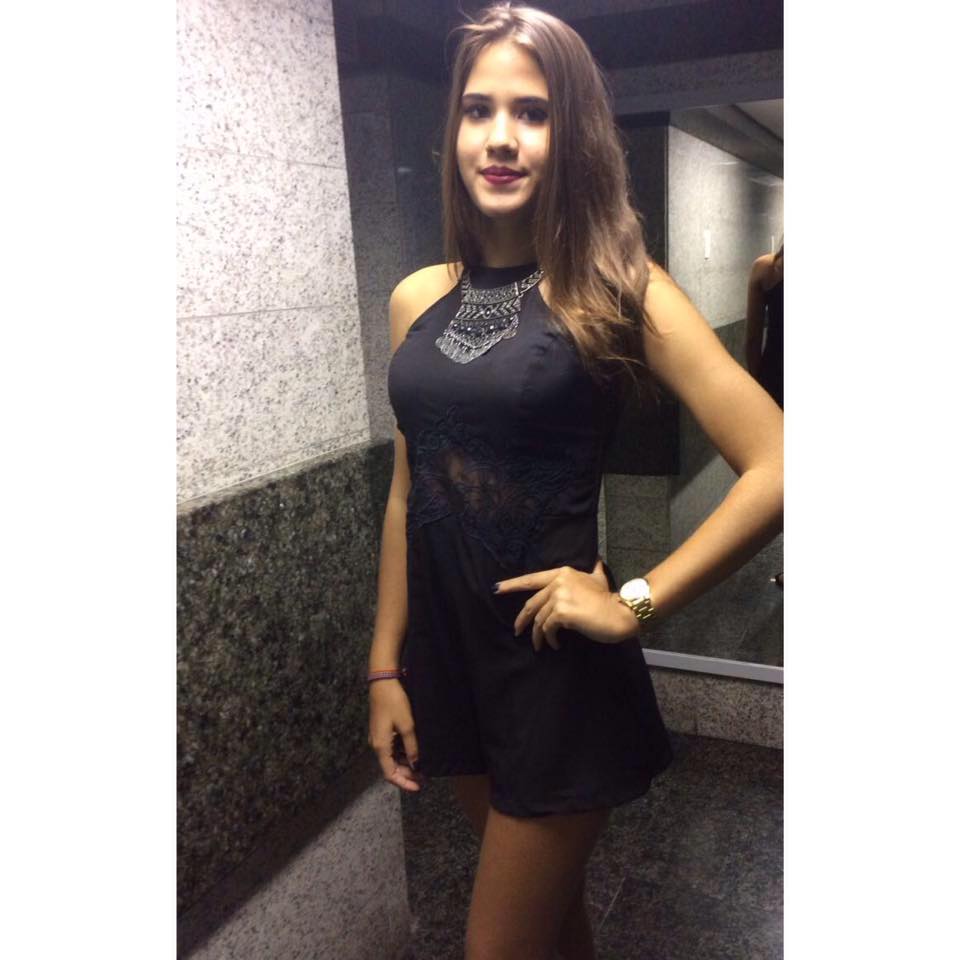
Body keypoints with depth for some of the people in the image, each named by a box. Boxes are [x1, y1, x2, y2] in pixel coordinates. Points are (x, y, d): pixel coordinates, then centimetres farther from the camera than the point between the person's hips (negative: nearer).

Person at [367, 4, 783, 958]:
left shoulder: (618, 293, -11)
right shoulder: (417, 299, 3)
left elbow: (775, 469, -16)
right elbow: (408, 493, 7)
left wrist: (633, 605, -15)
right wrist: (386, 667, 8)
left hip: (556, 673, -4)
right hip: (443, 657, 5)